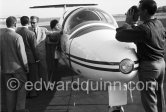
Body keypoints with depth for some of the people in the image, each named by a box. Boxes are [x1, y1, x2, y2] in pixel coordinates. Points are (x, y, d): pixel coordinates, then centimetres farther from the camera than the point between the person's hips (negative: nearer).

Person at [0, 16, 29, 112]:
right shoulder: (17, 37, -19)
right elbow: (22, 54, -16)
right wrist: (26, 67, -3)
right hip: (17, 67, -5)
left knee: (10, 89, 15)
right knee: (22, 85, 13)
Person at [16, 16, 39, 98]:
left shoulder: (17, 32, -4)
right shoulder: (31, 34, -19)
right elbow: (34, 47, -15)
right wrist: (37, 58, -4)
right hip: (31, 58, -5)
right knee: (32, 76, 9)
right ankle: (32, 93, 17)